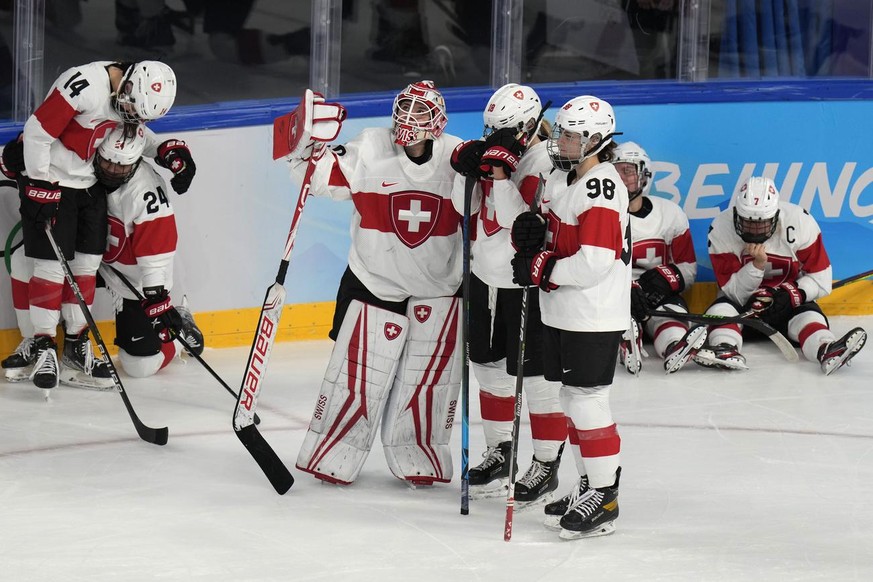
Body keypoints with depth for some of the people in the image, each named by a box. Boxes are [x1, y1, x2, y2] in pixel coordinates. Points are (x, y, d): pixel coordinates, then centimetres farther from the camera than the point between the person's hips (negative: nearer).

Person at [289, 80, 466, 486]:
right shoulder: (370, 150, -9)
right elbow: (320, 175, -7)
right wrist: (304, 143, -24)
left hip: (437, 291, 2)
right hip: (374, 282, -1)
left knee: (428, 382, 8)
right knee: (357, 378, -1)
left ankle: (419, 460, 24)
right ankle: (330, 457, 11)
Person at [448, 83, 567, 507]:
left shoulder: (544, 163, -20)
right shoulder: (493, 149, 4)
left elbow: (518, 221, -27)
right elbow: (465, 207, 7)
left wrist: (500, 171, -31)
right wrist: (465, 167, -9)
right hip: (486, 277, 8)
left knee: (537, 378, -1)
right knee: (489, 368, 18)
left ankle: (545, 468, 9)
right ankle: (499, 454, 34)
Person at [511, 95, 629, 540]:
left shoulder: (601, 186, -20)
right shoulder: (561, 178, 11)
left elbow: (595, 262, -26)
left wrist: (541, 270, -17)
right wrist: (531, 233, -2)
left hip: (593, 318, -10)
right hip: (561, 314, 10)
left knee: (586, 400, -8)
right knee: (572, 400, 16)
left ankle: (605, 498, -1)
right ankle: (589, 486, 26)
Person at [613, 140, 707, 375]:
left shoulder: (670, 213, 7)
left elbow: (687, 269, 9)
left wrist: (665, 277, -16)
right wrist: (626, 291, -30)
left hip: (659, 294, 1)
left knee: (670, 306, -33)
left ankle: (675, 349, -65)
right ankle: (626, 345, -66)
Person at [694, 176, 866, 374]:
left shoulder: (800, 222, -19)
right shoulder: (721, 229, -19)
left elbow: (820, 279, -14)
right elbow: (734, 293, -19)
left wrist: (790, 295, -29)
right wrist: (757, 264, -35)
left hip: (790, 302, 0)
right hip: (744, 305, 0)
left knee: (808, 315, -31)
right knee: (720, 309, -29)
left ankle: (827, 351, -59)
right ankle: (726, 350, -57)